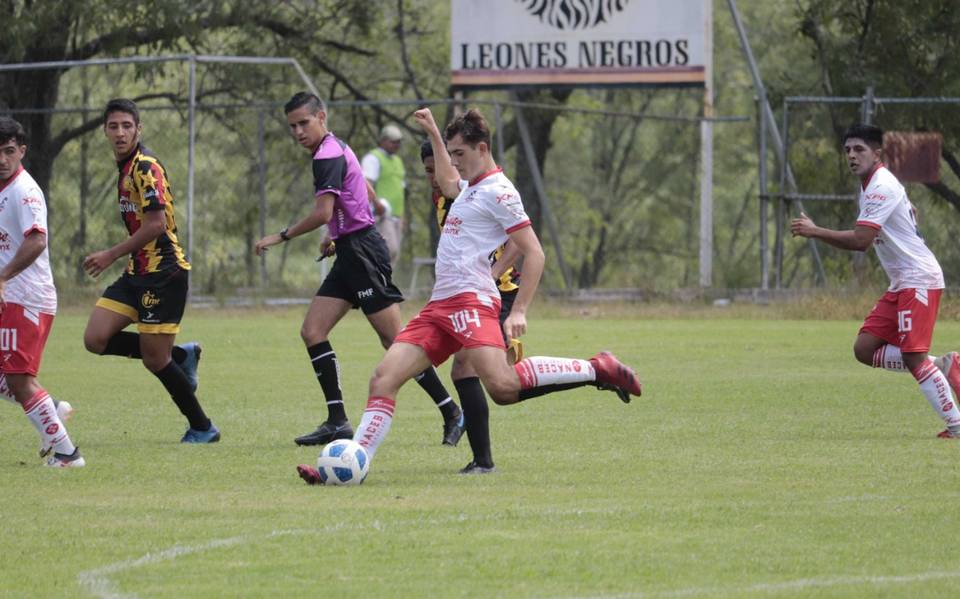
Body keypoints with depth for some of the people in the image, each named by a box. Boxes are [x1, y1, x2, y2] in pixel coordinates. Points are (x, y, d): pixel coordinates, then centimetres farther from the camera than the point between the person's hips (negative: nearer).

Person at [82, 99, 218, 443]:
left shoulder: (145, 167, -15)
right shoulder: (126, 168, 15)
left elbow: (156, 224, -22)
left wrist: (112, 255, -16)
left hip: (163, 272, -9)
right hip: (138, 272, 9)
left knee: (155, 360, -5)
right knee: (96, 339, -4)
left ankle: (202, 428, 11)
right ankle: (181, 355, 11)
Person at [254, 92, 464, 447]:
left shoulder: (328, 157, -15)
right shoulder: (335, 149, 16)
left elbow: (323, 213, -24)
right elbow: (367, 195, 28)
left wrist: (281, 237, -13)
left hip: (362, 252, -11)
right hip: (350, 253, 11)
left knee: (395, 341, -8)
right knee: (312, 332, 2)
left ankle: (451, 413, -2)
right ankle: (337, 422, 1)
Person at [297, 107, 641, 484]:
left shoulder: (498, 191, -6)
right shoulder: (470, 188, 23)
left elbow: (534, 253, -10)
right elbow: (448, 183, 51)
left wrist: (519, 311, -17)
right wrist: (433, 134, 50)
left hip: (471, 301, -9)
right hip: (439, 307, 9)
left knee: (503, 386, -29)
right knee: (384, 377, -4)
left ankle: (596, 369, -15)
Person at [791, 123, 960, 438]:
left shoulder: (882, 188, -17)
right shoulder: (872, 186, 14)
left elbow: (860, 240, -26)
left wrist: (815, 231, -23)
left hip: (919, 279, -10)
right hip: (901, 282, 10)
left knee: (913, 357, -15)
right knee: (865, 348, 1)